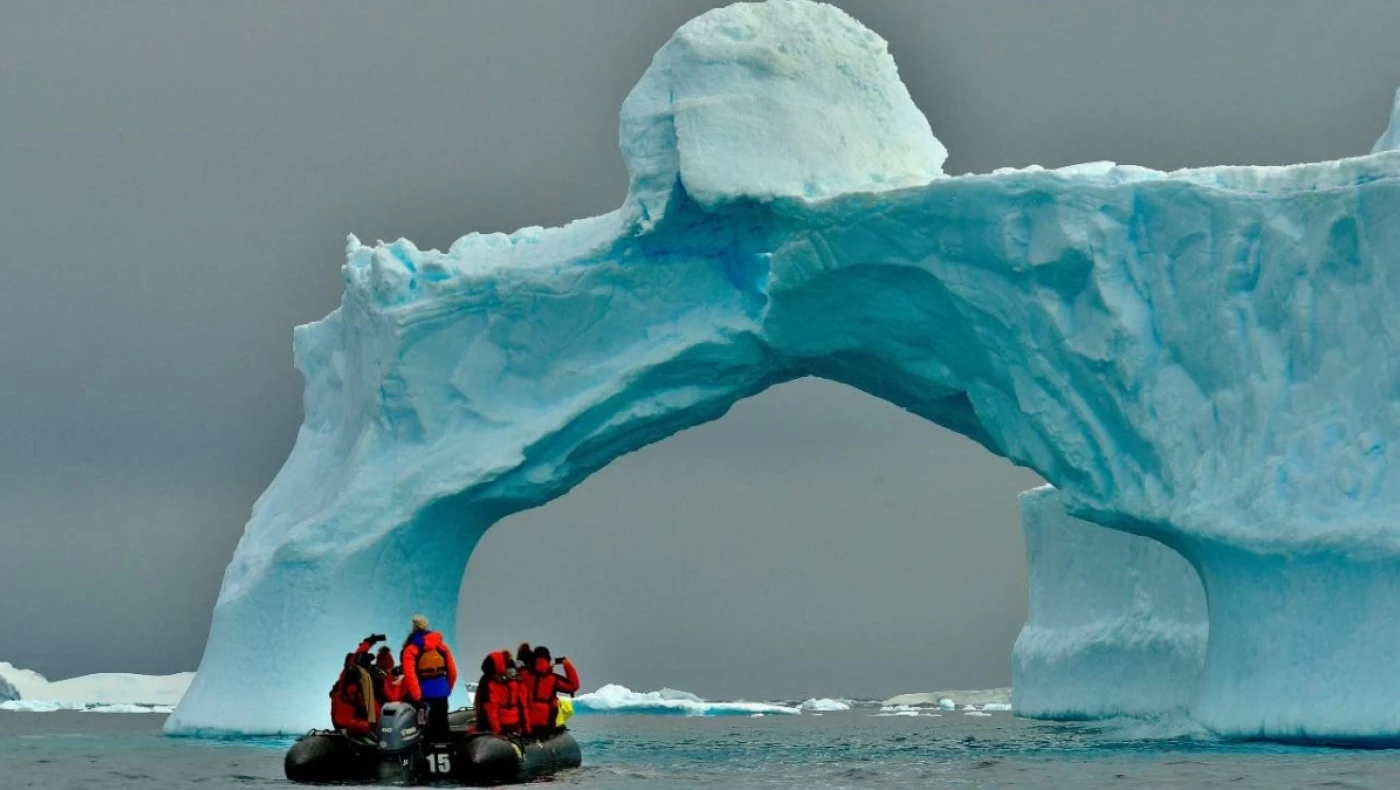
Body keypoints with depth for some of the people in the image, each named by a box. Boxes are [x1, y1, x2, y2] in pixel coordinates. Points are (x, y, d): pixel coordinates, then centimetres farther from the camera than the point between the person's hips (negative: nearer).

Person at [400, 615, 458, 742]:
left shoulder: (411, 649, -8)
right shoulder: (442, 646, 7)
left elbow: (410, 675, -18)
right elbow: (452, 671, 8)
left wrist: (416, 697, -18)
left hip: (422, 695, -4)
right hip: (441, 693, 4)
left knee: (426, 729, -1)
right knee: (441, 727, 13)